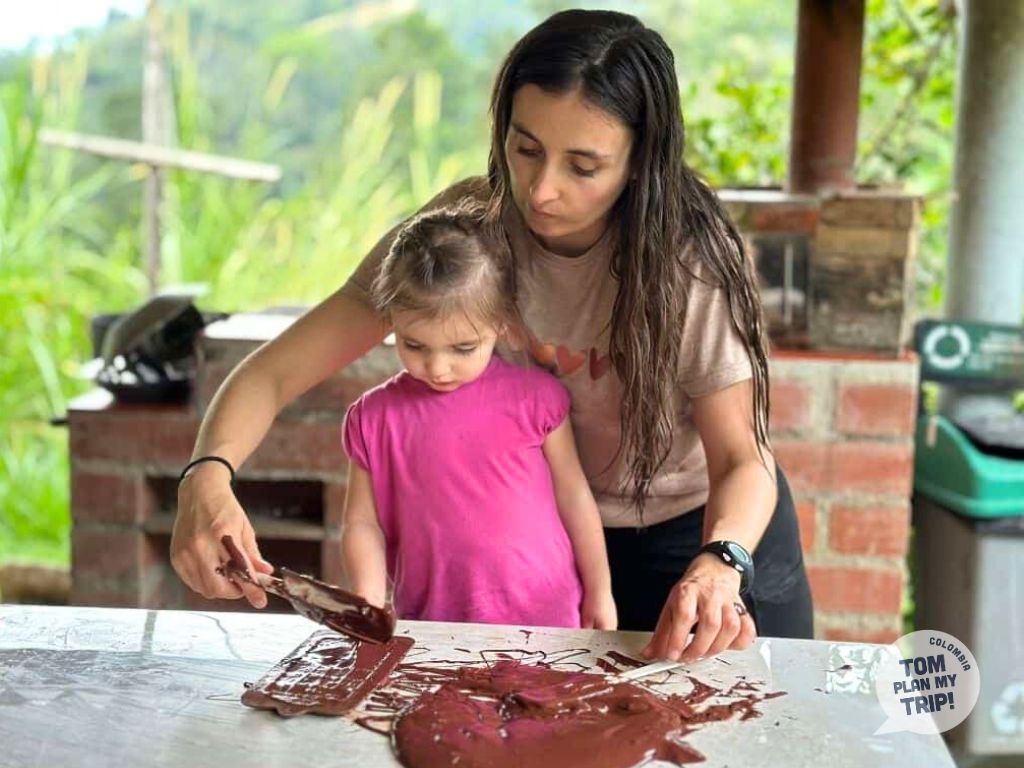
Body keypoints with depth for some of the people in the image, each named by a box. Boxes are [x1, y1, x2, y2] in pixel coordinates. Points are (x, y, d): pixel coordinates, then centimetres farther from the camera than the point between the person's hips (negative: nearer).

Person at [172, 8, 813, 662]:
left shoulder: (691, 255, -28)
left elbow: (741, 458, -25)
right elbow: (277, 370, -23)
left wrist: (719, 565, -47)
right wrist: (209, 478, -42)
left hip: (720, 531, -1)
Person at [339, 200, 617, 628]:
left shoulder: (535, 397, -3)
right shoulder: (375, 418, 0)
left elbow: (572, 496, 5)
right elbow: (362, 522, 3)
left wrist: (600, 593, 12)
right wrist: (370, 609, -11)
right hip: (431, 628, 2)